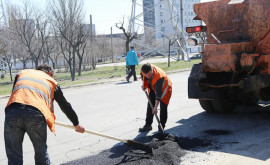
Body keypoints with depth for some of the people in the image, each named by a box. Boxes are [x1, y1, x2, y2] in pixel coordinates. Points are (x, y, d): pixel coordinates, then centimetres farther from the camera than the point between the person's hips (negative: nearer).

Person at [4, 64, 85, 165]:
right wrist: (76, 124, 42)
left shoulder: (22, 73, 29)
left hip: (12, 111, 2)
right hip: (36, 115, -1)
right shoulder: (52, 82, 23)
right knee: (41, 153, 19)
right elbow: (65, 106, 29)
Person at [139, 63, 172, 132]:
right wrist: (143, 84, -10)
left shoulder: (159, 76, -43)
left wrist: (156, 107, -39)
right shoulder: (143, 70, -25)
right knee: (150, 106, 6)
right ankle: (148, 125, 14)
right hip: (153, 88, 6)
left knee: (163, 107, -10)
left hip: (164, 88, -6)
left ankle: (161, 126, 2)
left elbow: (158, 93, -40)